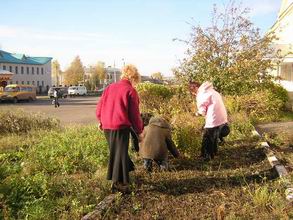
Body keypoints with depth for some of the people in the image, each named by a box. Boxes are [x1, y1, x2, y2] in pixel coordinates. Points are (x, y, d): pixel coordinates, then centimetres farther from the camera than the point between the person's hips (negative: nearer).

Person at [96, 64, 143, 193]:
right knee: (120, 153, 4)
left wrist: (101, 121, 28)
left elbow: (99, 107, 14)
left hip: (107, 126, 7)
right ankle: (118, 182, 9)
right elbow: (134, 114, -7)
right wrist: (139, 130, 4)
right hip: (121, 126, -7)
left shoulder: (109, 87, 11)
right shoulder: (130, 91, -8)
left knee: (115, 152, 21)